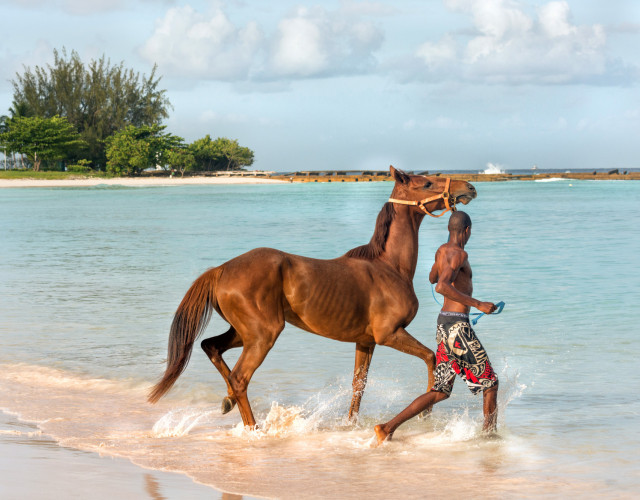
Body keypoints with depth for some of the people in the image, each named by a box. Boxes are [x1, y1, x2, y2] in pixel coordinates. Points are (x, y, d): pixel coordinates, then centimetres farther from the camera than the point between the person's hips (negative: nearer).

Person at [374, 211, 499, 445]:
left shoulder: (442, 251, 13)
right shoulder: (458, 254, -14)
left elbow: (433, 278, 33)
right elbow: (441, 286, -29)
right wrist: (477, 304, -27)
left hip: (443, 323, 9)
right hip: (458, 325, -9)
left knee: (440, 392, 9)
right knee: (490, 383, 6)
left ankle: (388, 428, 1)